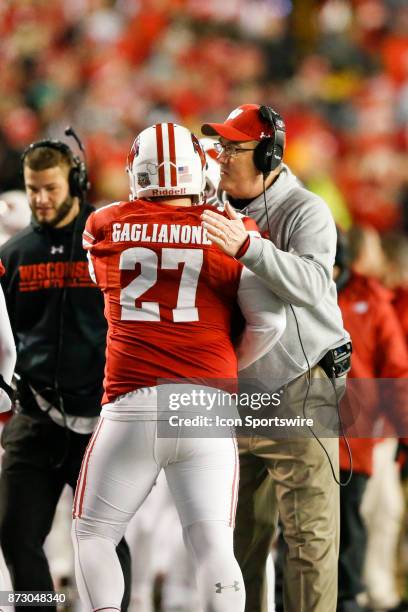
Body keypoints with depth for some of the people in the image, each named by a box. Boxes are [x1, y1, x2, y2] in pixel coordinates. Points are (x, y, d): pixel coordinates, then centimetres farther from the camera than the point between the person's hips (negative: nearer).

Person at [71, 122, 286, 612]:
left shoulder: (105, 227, 4)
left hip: (130, 406, 0)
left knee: (93, 535, 14)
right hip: (206, 405, 0)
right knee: (213, 547, 1)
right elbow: (270, 322, -1)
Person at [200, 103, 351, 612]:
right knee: (242, 532, 11)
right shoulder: (220, 213, 10)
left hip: (301, 396, -7)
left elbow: (311, 284, -30)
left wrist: (245, 247, -42)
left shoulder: (306, 212, -11)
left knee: (309, 532, -8)